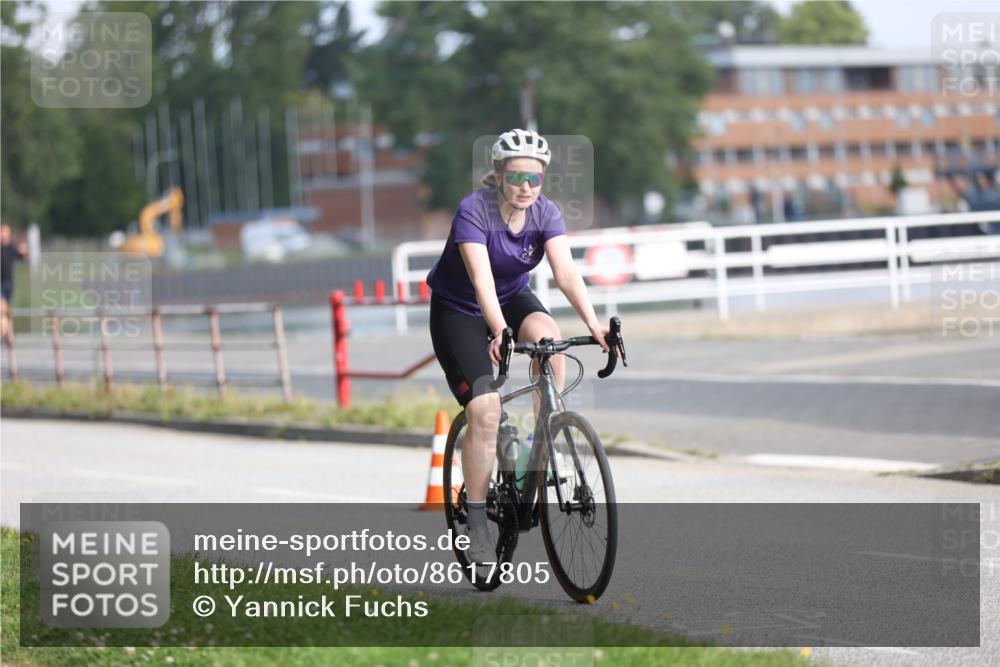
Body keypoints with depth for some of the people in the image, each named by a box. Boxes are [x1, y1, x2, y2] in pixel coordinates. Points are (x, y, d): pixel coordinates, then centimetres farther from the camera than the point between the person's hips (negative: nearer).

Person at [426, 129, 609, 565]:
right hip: (459, 311, -4)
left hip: (513, 298, 4)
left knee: (548, 336, -32)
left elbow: (565, 272, -25)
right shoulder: (473, 211, -27)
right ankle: (476, 526, -11)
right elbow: (481, 279, -38)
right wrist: (499, 332, -53)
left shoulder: (545, 213, -14)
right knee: (484, 411, -18)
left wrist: (592, 323, -41)